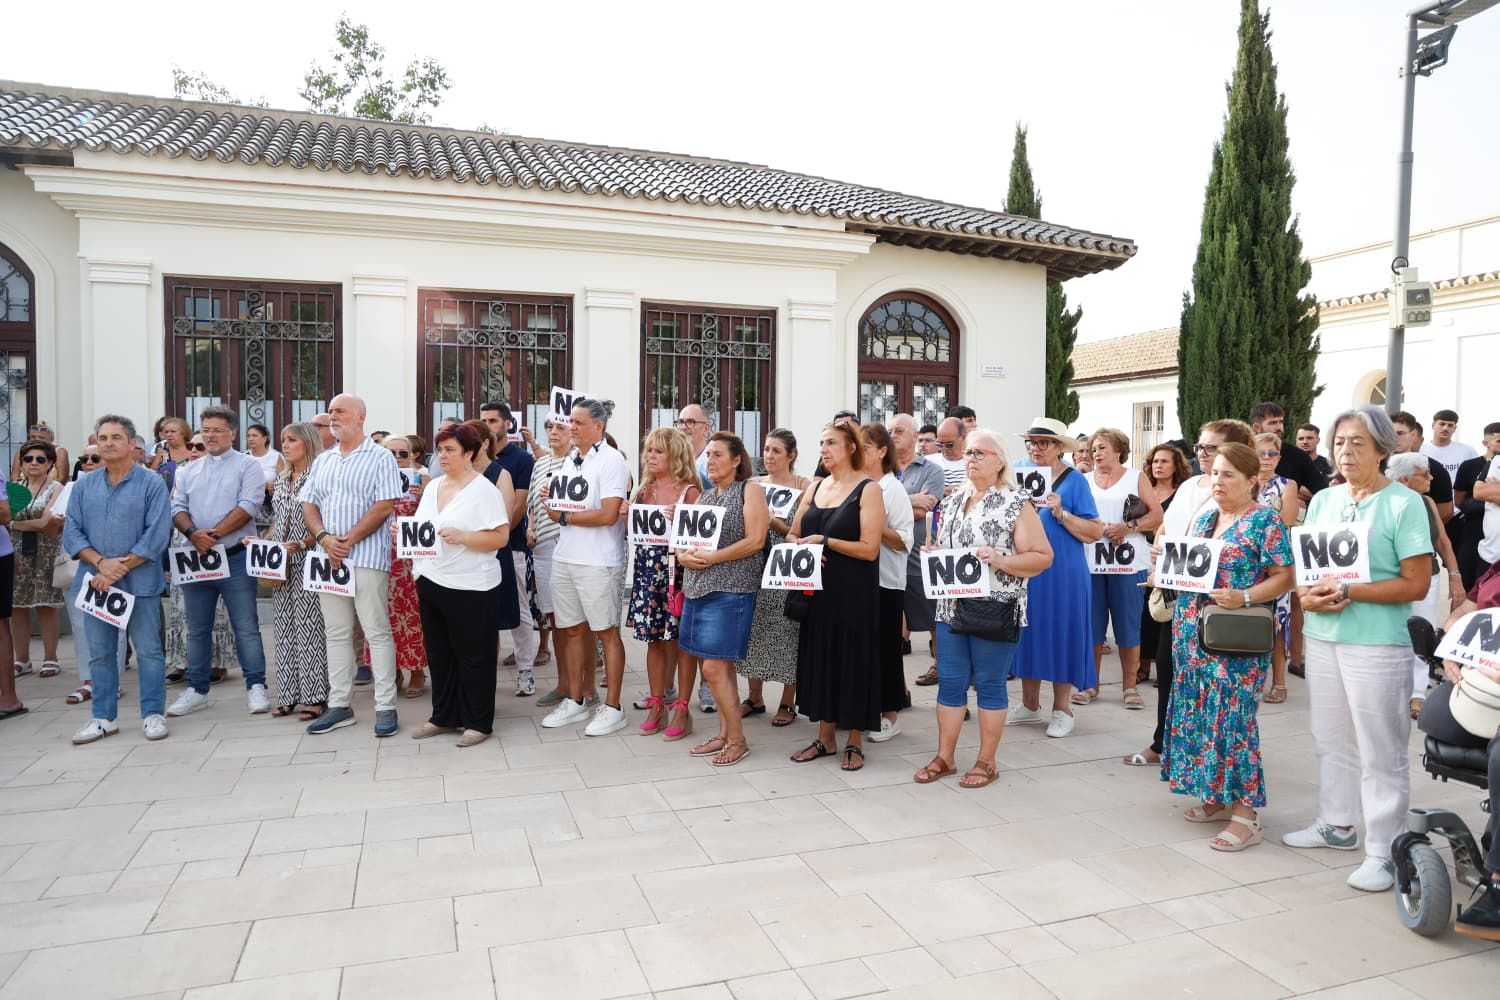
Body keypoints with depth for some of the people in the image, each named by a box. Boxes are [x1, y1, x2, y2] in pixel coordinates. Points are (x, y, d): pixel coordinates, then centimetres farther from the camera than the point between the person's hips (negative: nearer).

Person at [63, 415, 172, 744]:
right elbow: (71, 531, 4)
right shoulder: (84, 486, 11)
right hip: (96, 581, 4)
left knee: (148, 650, 1)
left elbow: (156, 535, -10)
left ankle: (153, 714, 10)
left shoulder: (152, 484, -2)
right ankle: (103, 717, 21)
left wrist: (120, 568, -14)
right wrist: (101, 563, -12)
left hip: (140, 582, -4)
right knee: (99, 652, 10)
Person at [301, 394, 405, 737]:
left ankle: (385, 707, 2)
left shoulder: (380, 458, -2)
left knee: (377, 632, -3)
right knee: (335, 633, 10)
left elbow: (385, 506, -11)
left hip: (367, 557, -6)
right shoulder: (322, 461, 17)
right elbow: (309, 504, 12)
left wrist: (349, 540, -15)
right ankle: (339, 705, 18)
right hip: (328, 558, 6)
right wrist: (324, 538, -7)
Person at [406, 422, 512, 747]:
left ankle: (478, 722, 14)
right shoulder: (433, 487, 12)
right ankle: (443, 716, 28)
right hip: (430, 582, 7)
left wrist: (461, 537, -26)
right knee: (439, 654, 15)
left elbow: (500, 538, -16)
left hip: (470, 587, -7)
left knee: (473, 657, 3)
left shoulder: (484, 490, -9)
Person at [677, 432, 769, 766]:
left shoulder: (750, 490, -4)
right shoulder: (705, 495, 17)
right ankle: (725, 734, 20)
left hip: (730, 589, -7)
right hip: (698, 588, 7)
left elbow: (755, 541, -14)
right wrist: (683, 555, -7)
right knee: (721, 666, 11)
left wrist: (711, 557, -17)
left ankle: (737, 739, 5)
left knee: (714, 668, -8)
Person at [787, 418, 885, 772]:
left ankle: (854, 743, 17)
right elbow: (792, 534, 11)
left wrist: (824, 540, -17)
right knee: (820, 658, 11)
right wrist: (803, 547, -11)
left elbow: (869, 548, -16)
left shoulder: (868, 489, -8)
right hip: (818, 590, 6)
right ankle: (825, 738, 25)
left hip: (854, 593, -6)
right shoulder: (815, 487, 10)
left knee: (852, 661, 3)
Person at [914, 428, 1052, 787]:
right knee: (950, 682, 10)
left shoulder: (1016, 503, -6)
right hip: (952, 607, 5)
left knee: (989, 684, 4)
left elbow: (1042, 557, -8)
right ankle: (945, 756, 21)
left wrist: (1000, 560, -22)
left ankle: (986, 762, 18)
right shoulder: (952, 502, 12)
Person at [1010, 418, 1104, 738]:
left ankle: (1062, 710, 15)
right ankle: (1030, 705, 24)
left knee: (1059, 634, 2)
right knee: (1029, 633, 11)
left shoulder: (1073, 480, -6)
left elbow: (1096, 533, -10)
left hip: (1061, 574, -5)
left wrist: (1061, 513, -22)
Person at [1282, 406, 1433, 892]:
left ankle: (1383, 851, 10)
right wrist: (1307, 595, -7)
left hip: (1378, 643, -6)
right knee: (1331, 739, 17)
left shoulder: (1404, 503, -7)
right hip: (1321, 637, 6)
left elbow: (1416, 583, -12)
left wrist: (1350, 592, -21)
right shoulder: (1323, 500, 11)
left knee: (1380, 752, 0)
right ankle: (1337, 825, 32)